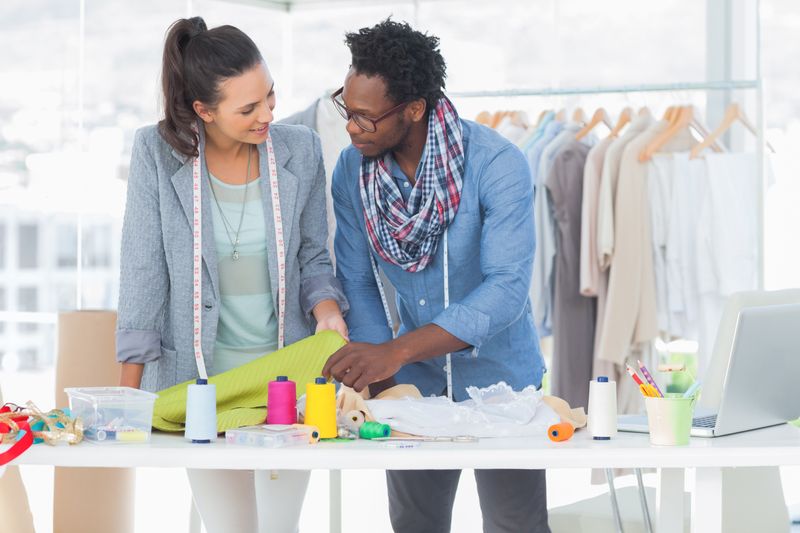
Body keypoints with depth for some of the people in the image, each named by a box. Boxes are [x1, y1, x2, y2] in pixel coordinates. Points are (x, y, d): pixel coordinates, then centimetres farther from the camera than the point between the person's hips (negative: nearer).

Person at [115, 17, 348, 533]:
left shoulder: (301, 150, -5)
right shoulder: (157, 152, -10)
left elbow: (314, 257, 6)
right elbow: (144, 271, -7)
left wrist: (326, 308, -16)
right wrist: (130, 390, -7)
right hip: (203, 371, -1)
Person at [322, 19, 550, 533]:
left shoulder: (497, 164, -23)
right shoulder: (352, 169, -8)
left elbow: (507, 289, -30)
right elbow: (358, 285, -3)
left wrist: (396, 351, -39)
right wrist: (378, 380, -15)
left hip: (498, 375, -4)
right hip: (415, 384, 4)